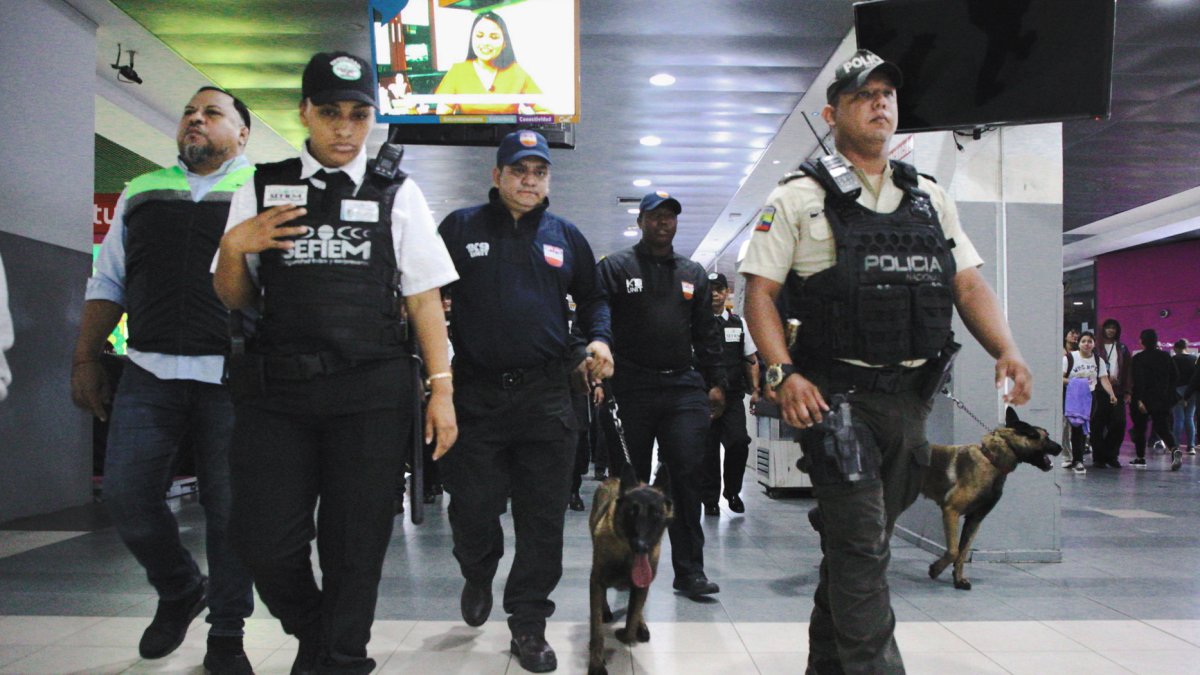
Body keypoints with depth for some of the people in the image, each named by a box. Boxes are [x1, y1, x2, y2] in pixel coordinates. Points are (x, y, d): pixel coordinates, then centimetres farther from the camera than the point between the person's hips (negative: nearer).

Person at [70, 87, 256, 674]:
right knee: (126, 497, 1)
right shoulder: (140, 193, 17)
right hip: (149, 373, 4)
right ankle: (179, 592, 28)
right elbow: (107, 283, 18)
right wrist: (85, 359, 11)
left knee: (229, 508, 2)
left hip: (232, 378, -3)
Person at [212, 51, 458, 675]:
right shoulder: (260, 189, 12)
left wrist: (442, 388, -1)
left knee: (355, 544, 5)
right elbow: (235, 300, 16)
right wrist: (233, 248, -5)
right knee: (265, 541, 1)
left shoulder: (397, 195, 9)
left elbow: (423, 296, 6)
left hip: (373, 393, -1)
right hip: (274, 389, 1)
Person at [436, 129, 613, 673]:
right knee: (471, 509, 4)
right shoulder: (460, 228, 7)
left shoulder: (566, 236, 13)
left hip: (546, 398, 2)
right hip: (475, 394, -1)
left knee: (543, 518, 2)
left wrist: (599, 337, 2)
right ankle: (478, 577, 37)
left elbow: (592, 296, 22)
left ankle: (528, 624, 17)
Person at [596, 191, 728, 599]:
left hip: (682, 387, 3)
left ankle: (689, 570, 2)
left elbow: (706, 333, 19)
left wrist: (716, 382, 13)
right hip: (629, 391, -2)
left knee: (687, 476, -4)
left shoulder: (692, 274, 18)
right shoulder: (615, 268, 6)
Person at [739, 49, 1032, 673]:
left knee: (860, 544, 15)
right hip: (835, 395, -5)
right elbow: (759, 294, -5)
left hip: (910, 397, 6)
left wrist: (1007, 350, -5)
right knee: (861, 546, -10)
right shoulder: (799, 198, 0)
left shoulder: (930, 199, 15)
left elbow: (969, 286, 13)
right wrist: (784, 374, -19)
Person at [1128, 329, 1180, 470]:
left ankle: (1140, 458, 11)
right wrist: (1166, 391, 19)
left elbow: (1138, 380, -17)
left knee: (1140, 428, 8)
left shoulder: (1138, 358, -10)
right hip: (1162, 399, 4)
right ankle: (1174, 449, -18)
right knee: (1162, 427, 7)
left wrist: (1139, 400, -19)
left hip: (1144, 400, -4)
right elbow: (1175, 377, 8)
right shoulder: (1165, 356, 4)